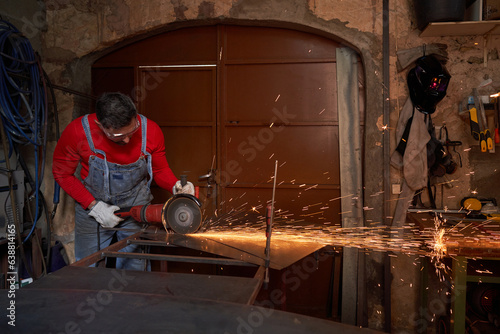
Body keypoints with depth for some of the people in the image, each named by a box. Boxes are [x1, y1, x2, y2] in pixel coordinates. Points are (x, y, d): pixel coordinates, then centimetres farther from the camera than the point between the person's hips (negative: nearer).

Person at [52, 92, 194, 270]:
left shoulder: (151, 131, -18)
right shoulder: (77, 132, -21)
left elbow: (160, 170, -1)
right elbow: (62, 173, -7)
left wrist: (176, 186, -22)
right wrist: (94, 206, -15)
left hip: (136, 207, 1)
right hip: (92, 207, 0)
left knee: (133, 270, 9)